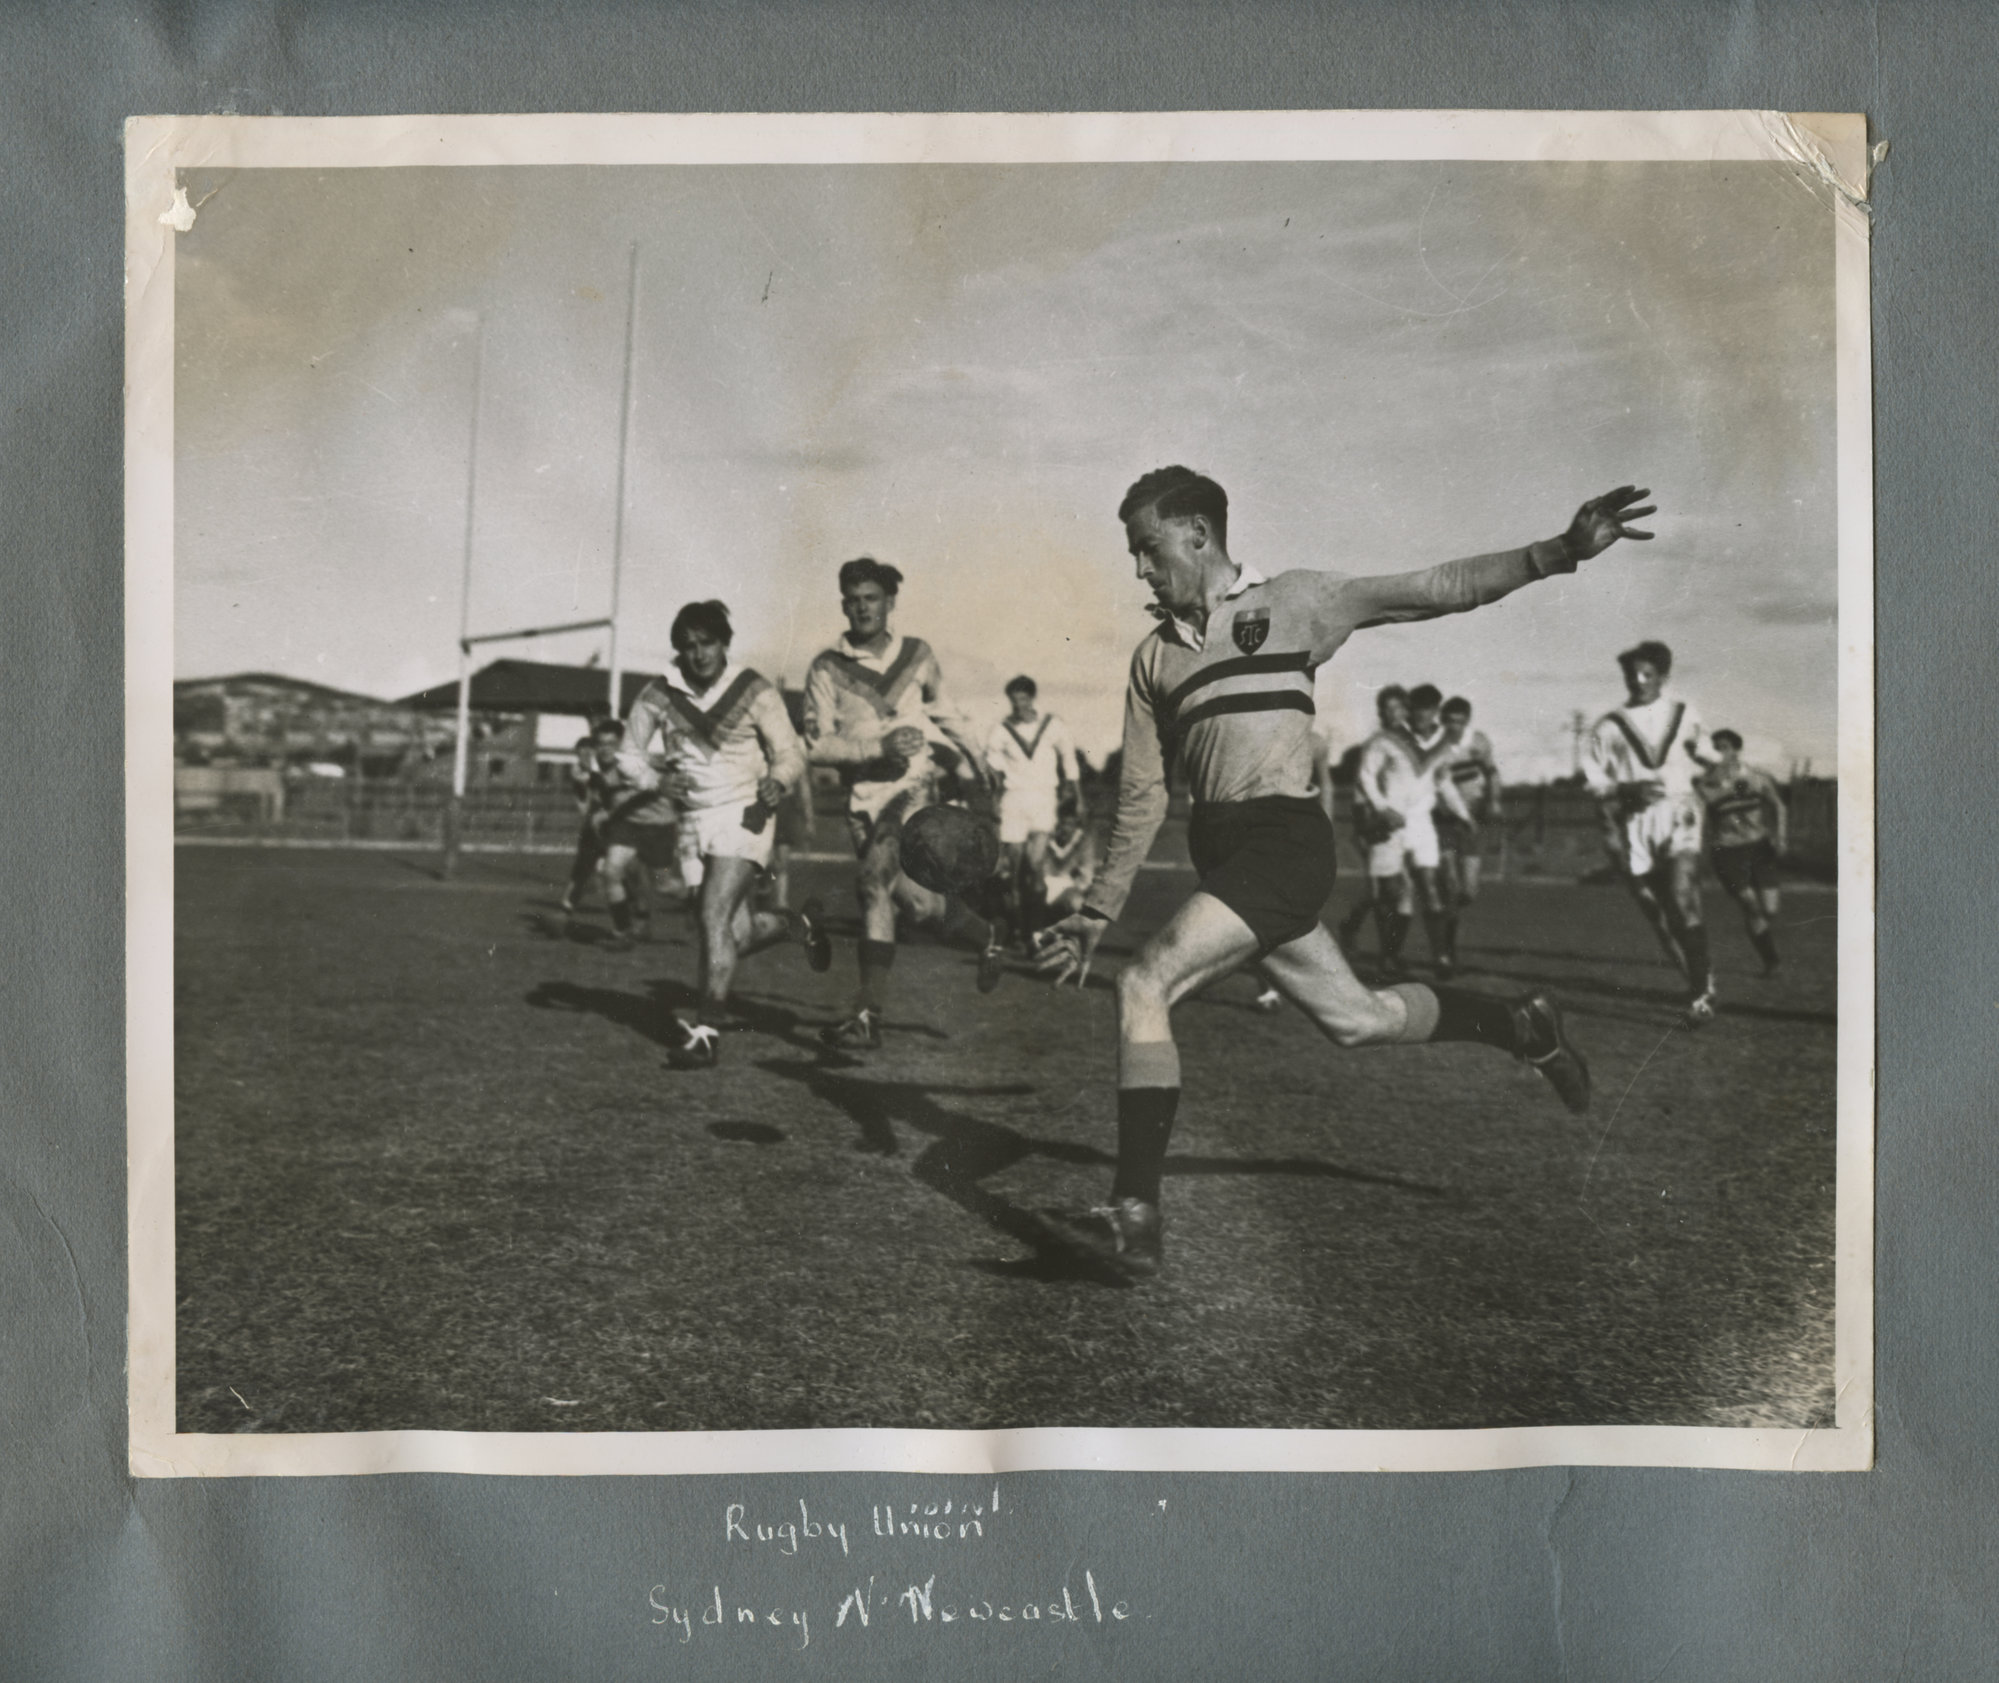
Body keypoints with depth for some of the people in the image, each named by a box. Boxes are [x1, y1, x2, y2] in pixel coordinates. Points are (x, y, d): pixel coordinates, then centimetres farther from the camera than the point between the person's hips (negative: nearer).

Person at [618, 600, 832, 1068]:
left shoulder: (755, 692, -7)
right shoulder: (658, 695, 1)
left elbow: (790, 754, -3)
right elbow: (629, 753, 10)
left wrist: (777, 782, -23)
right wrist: (656, 780, -9)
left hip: (743, 815, -4)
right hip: (693, 819, 4)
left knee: (715, 916, -17)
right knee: (739, 934, 8)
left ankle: (706, 1031, -12)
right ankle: (800, 924, 40)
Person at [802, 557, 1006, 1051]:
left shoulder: (917, 655, 7)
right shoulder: (826, 668, 0)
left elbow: (942, 710, 25)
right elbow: (816, 744, -5)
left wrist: (969, 759, 35)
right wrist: (879, 746, -17)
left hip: (914, 786, -2)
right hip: (863, 796, 2)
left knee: (875, 882, -21)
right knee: (914, 898, 3)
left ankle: (868, 1015, -22)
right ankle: (987, 935, 35)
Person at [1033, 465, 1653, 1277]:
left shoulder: (1292, 602, 4)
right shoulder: (1153, 657, 18)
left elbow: (1438, 590, 2)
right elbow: (1141, 799, 19)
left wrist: (1562, 550, -7)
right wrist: (1097, 913, 15)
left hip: (1284, 839, -6)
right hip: (1220, 848, 6)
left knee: (1144, 983, -19)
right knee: (1353, 1017, 12)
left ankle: (1135, 1217, -16)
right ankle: (1523, 1025, 37)